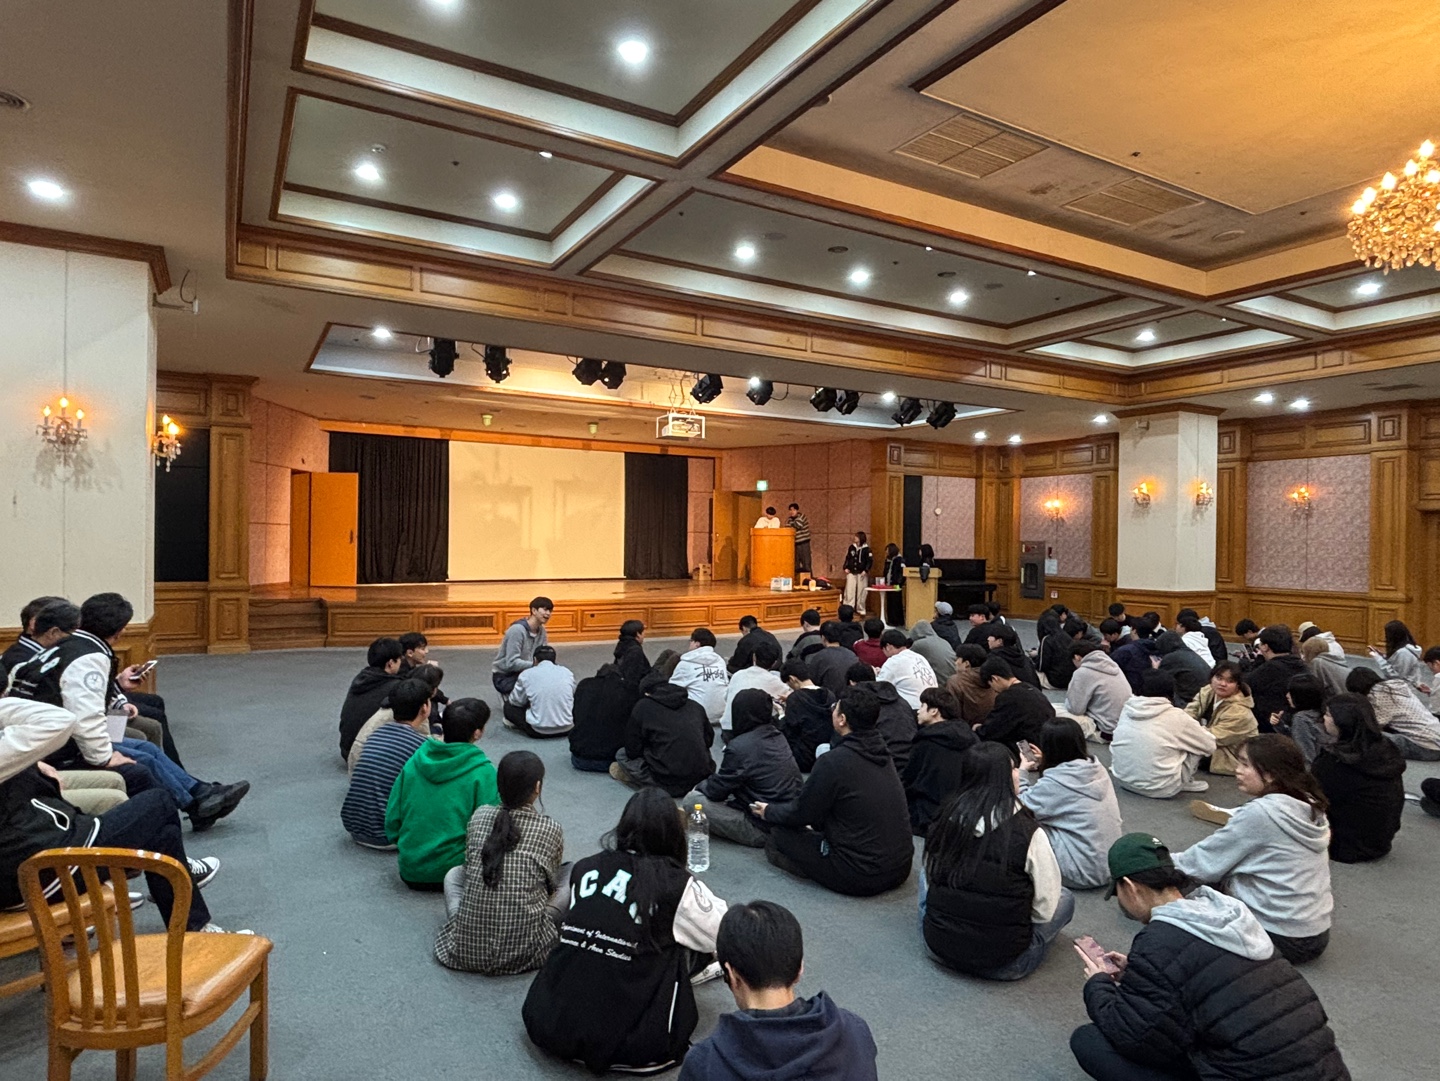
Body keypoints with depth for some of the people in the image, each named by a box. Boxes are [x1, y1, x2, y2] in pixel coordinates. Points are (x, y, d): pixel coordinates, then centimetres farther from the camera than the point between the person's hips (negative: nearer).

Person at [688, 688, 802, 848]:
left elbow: (716, 791, -11)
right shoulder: (778, 736, 5)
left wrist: (700, 785, 13)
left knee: (692, 800, -6)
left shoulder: (739, 746, -21)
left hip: (764, 830, -8)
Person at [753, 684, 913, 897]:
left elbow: (801, 813, -7)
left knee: (780, 833, 4)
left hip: (862, 878, -8)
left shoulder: (834, 761, -20)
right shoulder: (880, 752, 3)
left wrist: (768, 812, 13)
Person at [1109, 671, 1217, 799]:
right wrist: (1204, 730, 27)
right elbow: (1210, 746, 3)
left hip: (1122, 779, 5)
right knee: (1199, 746, 11)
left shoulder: (1127, 709, 1)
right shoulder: (1176, 716, -10)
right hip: (1158, 789, -5)